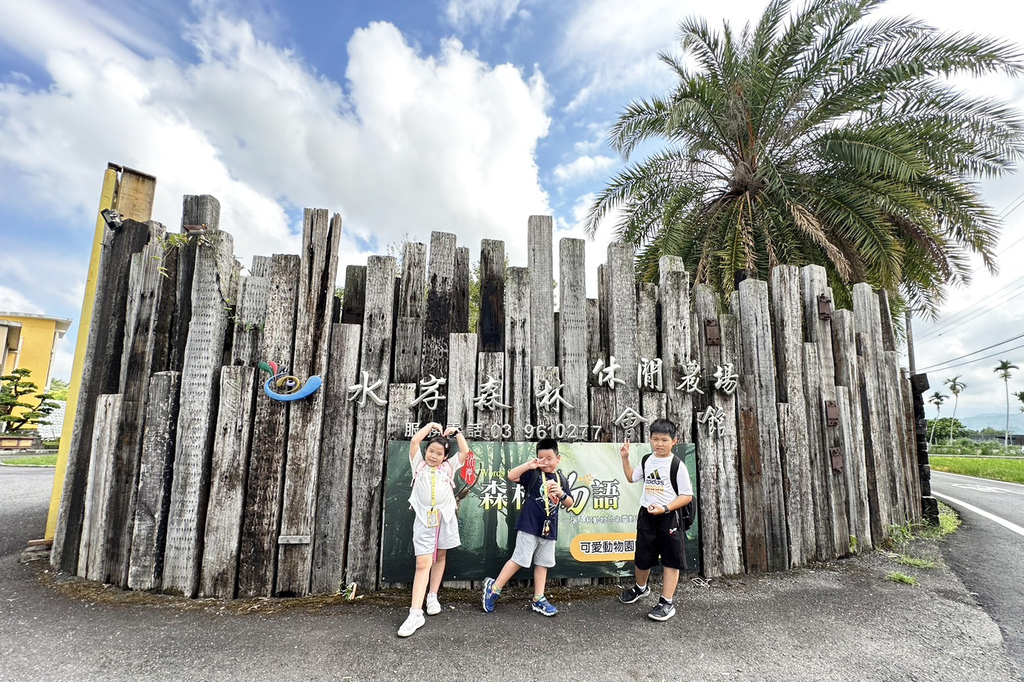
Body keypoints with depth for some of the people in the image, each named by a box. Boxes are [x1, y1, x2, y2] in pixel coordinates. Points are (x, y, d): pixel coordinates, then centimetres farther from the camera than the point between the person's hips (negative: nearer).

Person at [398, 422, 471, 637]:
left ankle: (433, 596, 28)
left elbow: (465, 451, 2)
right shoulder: (419, 465, 8)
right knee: (423, 564, -9)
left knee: (440, 557, 12)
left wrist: (456, 431, 2)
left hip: (445, 518, 2)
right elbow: (414, 441, -3)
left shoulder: (449, 467, 11)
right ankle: (416, 613, -10)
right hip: (424, 519, -2)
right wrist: (431, 425, 3)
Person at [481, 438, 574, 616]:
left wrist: (562, 494, -8)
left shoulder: (562, 480, 8)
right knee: (519, 559, -3)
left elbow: (569, 504, 13)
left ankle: (538, 599, 23)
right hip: (530, 525, -5)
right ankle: (493, 588, 12)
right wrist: (528, 465, -28)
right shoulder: (533, 474, -7)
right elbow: (511, 476, -18)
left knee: (542, 563, 12)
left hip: (549, 528, 5)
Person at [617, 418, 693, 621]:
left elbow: (687, 496, -12)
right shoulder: (646, 461, 4)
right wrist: (625, 458, 10)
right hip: (646, 515, 5)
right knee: (642, 556, 17)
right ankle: (640, 587, 43)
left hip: (669, 517, -5)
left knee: (671, 559, 3)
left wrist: (664, 509, -20)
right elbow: (632, 478, 20)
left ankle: (667, 603, 15)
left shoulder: (677, 465, -12)